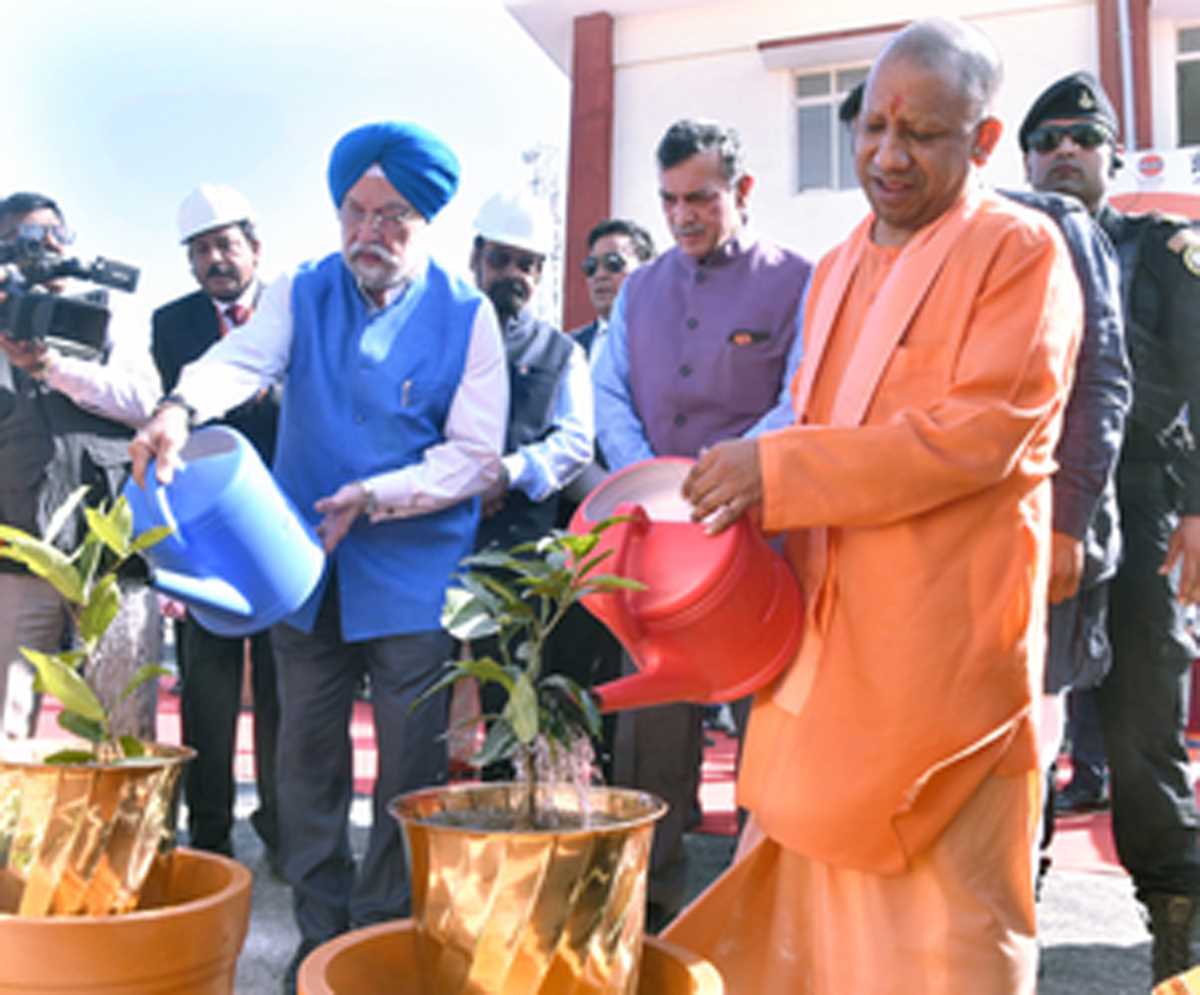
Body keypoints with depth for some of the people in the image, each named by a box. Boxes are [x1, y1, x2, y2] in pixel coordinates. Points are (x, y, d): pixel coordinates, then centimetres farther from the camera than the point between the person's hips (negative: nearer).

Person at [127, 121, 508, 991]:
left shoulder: (465, 315, -3)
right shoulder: (302, 294, 5)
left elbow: (475, 457, -7)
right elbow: (242, 360, -16)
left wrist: (373, 497, -18)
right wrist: (180, 409, -37)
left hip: (413, 570, -3)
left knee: (410, 759, 2)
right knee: (308, 750, 10)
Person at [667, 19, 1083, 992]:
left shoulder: (1020, 249, -6)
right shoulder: (837, 269, 16)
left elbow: (981, 434, -17)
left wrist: (780, 468, -18)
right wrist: (752, 489, 7)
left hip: (943, 642, -6)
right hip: (826, 632, 7)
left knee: (940, 900, 2)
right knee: (810, 874, 12)